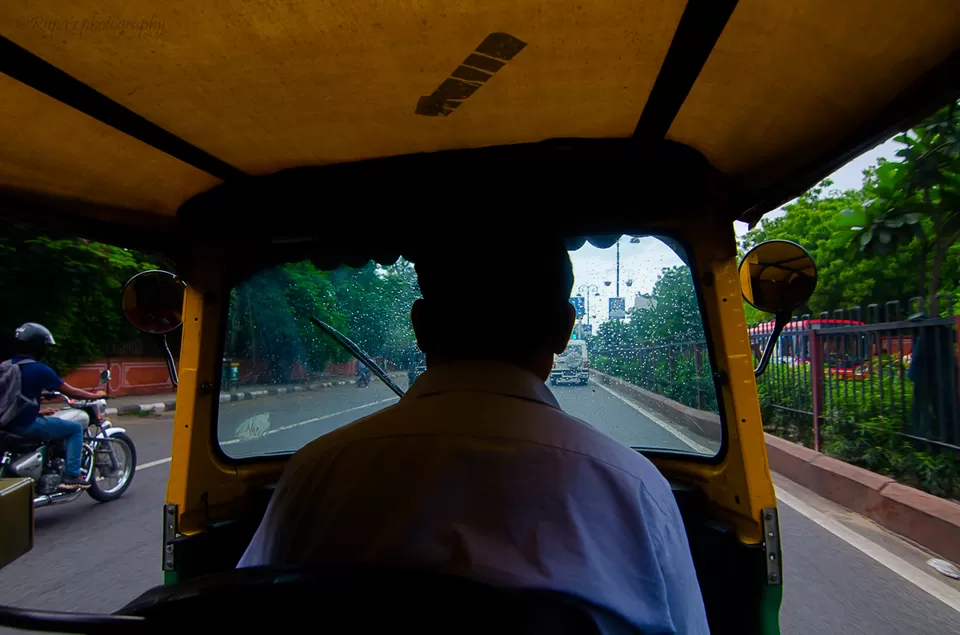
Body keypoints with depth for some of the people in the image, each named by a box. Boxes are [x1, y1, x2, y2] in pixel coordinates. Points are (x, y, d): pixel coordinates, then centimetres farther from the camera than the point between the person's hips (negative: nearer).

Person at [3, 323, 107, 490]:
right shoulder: (39, 369, -16)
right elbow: (70, 391, -10)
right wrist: (95, 395, 4)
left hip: (9, 424, 9)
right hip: (28, 425, -9)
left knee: (46, 420, 35)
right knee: (75, 428, 4)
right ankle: (71, 476, -2)